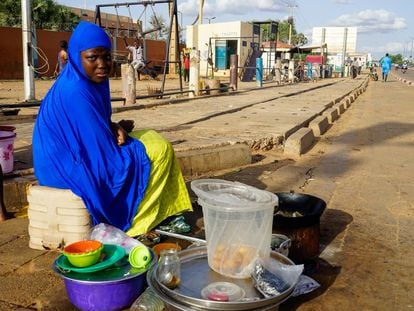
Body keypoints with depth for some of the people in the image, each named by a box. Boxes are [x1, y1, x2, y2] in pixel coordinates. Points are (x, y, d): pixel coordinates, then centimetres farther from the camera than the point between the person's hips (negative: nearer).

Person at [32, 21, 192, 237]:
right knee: (159, 150, -7)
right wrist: (121, 128, -6)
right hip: (76, 168, -10)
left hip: (76, 157, 10)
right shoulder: (76, 91, -27)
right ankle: (134, 225, 4)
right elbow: (103, 153, -24)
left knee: (154, 140, 15)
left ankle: (163, 215, 16)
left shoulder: (88, 82, 2)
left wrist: (114, 128, -6)